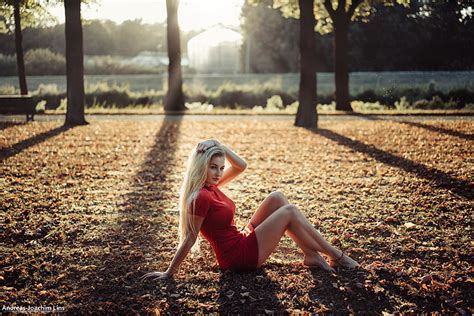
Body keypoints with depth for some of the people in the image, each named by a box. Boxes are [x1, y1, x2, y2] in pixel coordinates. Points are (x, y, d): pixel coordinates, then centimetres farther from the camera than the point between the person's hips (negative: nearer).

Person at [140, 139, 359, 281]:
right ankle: (335, 255, 7)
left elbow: (241, 166, 10)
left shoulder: (211, 186, 5)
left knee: (277, 197, 4)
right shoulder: (201, 197, -23)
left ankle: (312, 256, 4)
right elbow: (189, 239, -19)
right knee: (289, 211, -8)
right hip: (240, 256, -10)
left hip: (243, 241, 10)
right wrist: (169, 273, -16)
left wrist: (219, 146, -3)